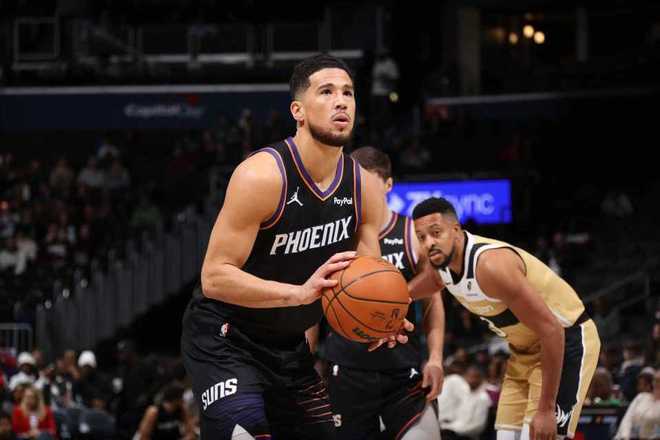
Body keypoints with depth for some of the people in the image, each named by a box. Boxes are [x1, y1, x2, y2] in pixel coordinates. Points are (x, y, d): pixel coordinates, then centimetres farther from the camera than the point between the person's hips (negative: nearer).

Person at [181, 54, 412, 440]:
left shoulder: (364, 187, -3)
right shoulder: (262, 176, -24)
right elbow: (214, 278, -25)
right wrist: (301, 292, -36)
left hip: (289, 345, 8)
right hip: (225, 336, -7)